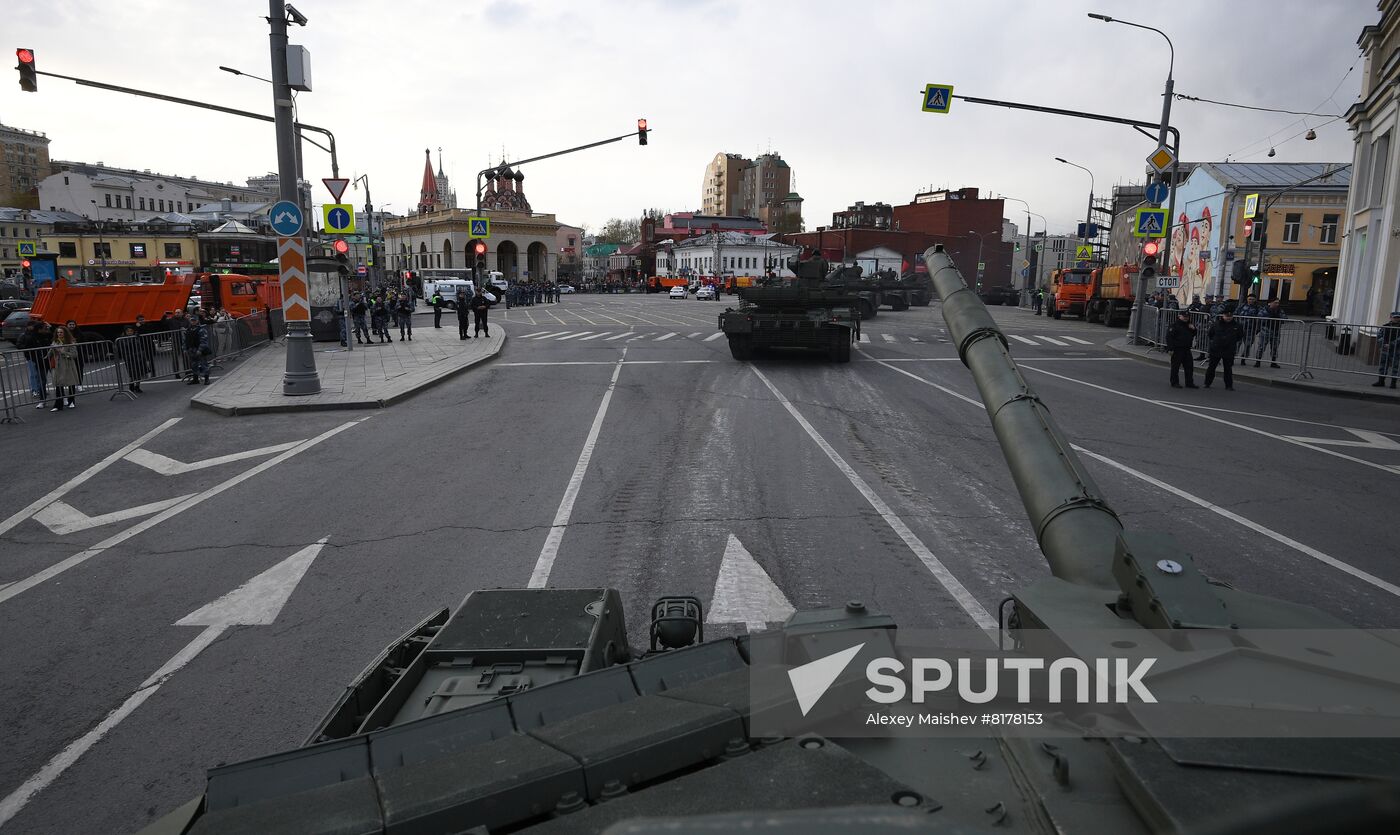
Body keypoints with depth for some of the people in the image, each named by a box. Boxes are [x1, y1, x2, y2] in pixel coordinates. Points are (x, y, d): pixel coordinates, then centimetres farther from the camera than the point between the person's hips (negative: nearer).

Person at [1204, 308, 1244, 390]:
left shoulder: (1237, 326, -1)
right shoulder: (1216, 324, -3)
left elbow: (1241, 337, 14)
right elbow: (1209, 334, 9)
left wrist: (1237, 345, 10)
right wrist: (1210, 343, 6)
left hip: (1229, 351, 0)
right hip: (1215, 350, 0)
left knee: (1228, 368, 5)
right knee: (1211, 367, 6)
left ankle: (1229, 386, 12)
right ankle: (1207, 383, 17)